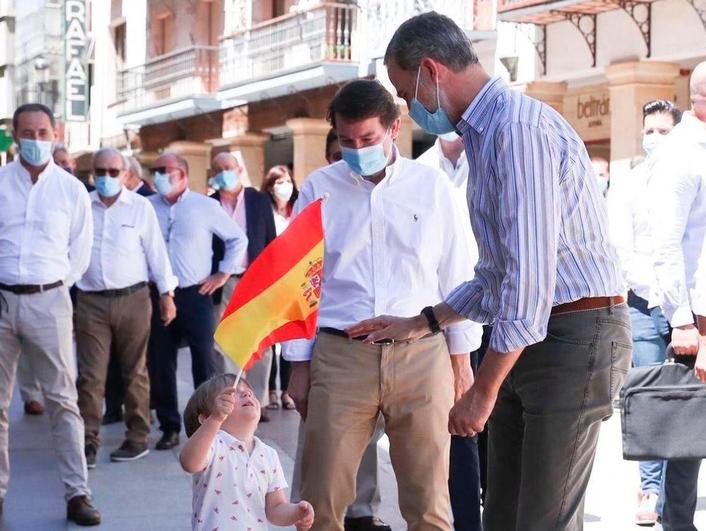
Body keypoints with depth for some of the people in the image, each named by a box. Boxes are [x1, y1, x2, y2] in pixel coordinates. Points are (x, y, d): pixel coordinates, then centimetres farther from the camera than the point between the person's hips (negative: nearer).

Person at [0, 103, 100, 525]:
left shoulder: (72, 189, 2)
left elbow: (80, 254, 9)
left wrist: (52, 289, 8)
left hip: (49, 301, -1)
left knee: (62, 399, 0)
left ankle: (77, 493, 2)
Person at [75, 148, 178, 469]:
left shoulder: (140, 207, 0)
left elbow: (156, 252, 3)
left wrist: (167, 295, 1)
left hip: (133, 299, -1)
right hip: (90, 301, 1)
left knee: (134, 372, 8)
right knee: (91, 375, -2)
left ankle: (137, 438, 17)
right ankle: (88, 442, 1)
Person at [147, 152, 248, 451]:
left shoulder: (205, 206, 1)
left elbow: (238, 239, 9)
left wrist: (224, 273, 3)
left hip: (196, 294, -2)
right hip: (158, 295, 2)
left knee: (205, 360, -3)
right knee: (159, 363, 5)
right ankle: (169, 427, 16)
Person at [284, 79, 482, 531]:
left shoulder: (432, 186, 5)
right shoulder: (318, 189, 5)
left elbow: (455, 277, 8)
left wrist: (462, 362, 7)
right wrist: (299, 366, 7)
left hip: (421, 356, 0)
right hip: (340, 356, 0)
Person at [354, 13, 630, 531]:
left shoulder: (519, 128, -17)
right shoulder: (485, 133, 15)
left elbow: (531, 272, -22)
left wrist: (484, 391, -18)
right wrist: (420, 324, 23)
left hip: (574, 335, -10)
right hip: (529, 336, 10)